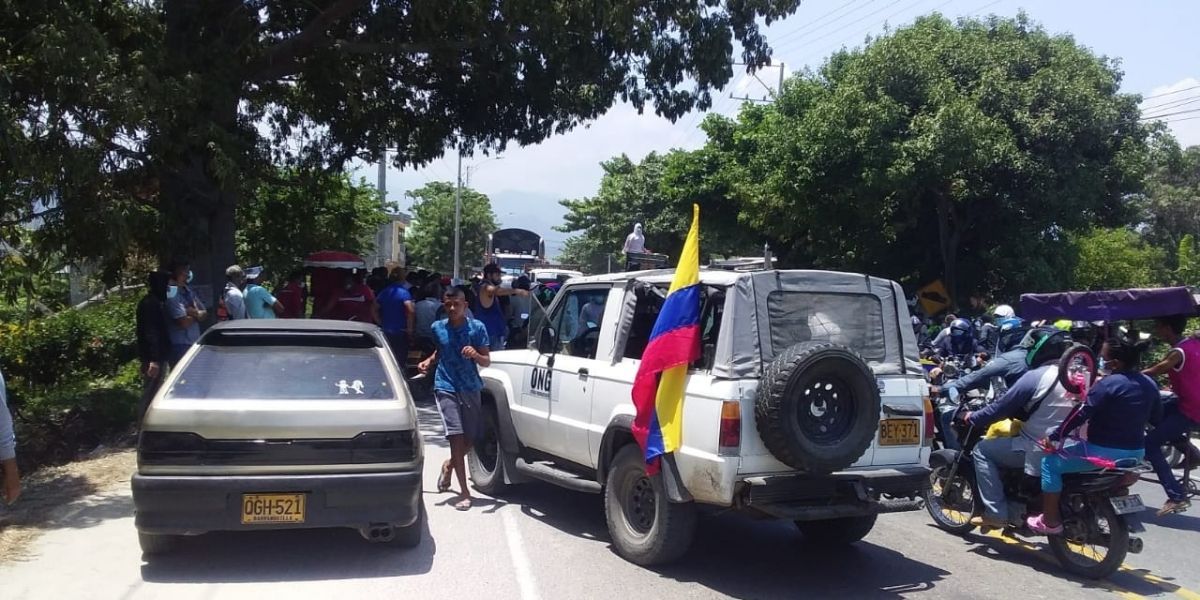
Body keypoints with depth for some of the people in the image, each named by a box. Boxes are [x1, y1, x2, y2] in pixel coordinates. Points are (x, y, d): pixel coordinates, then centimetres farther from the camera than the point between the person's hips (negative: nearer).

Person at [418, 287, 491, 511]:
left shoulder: (477, 328, -4)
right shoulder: (438, 328, 3)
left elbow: (487, 361, -4)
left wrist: (475, 355, -24)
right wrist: (429, 361, 6)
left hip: (470, 388, 1)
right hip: (446, 388, -1)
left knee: (471, 438, 7)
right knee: (456, 436, -12)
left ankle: (449, 465, 40)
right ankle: (465, 492, -9)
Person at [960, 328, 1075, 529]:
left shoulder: (1036, 376, -15)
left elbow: (1002, 407, -10)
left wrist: (971, 418, 5)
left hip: (1040, 451, -8)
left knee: (982, 450, 5)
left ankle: (996, 513, -2)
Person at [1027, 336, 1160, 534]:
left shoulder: (1108, 384, -18)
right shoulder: (1150, 384, 5)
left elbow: (1081, 414, -21)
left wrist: (1053, 437, -14)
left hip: (1105, 452, -9)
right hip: (1137, 452, 9)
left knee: (1051, 462, 1)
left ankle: (1050, 521, 2)